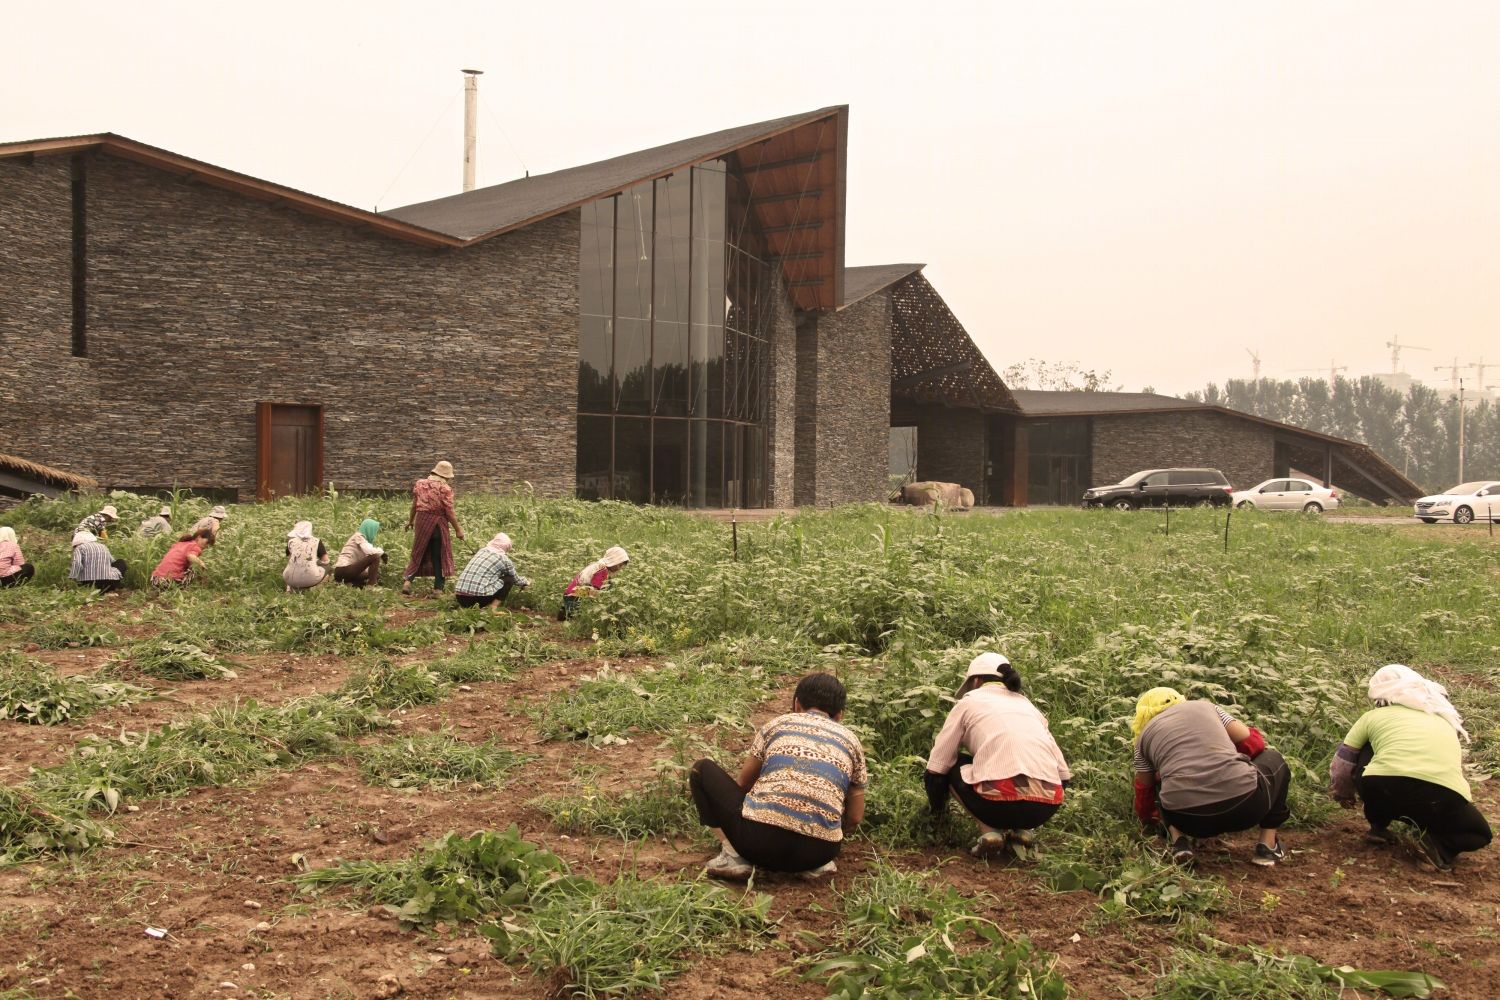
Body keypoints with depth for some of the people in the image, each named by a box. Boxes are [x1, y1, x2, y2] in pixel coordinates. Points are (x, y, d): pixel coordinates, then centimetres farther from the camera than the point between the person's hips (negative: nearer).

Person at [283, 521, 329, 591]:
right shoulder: (317, 541, 7)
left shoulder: (291, 541, 11)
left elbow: (289, 559, 14)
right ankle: (313, 587, 2)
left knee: (284, 571, 39)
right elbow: (325, 560, 6)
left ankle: (289, 587, 8)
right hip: (310, 579, -3)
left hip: (291, 580, 3)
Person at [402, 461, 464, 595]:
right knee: (439, 557, 7)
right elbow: (449, 513, -11)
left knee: (418, 554, 15)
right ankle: (438, 588, 7)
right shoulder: (445, 489, -11)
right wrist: (458, 530, -3)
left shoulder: (419, 484, 2)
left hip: (421, 520, 4)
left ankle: (408, 581, 0)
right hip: (438, 523, -4)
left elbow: (414, 505, 7)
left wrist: (410, 520, 22)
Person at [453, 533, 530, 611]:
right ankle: (493, 608, -1)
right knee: (509, 579, 10)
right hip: (480, 596, -6)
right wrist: (525, 582, 42)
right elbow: (516, 579, 18)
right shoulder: (503, 559, 2)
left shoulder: (481, 551, 19)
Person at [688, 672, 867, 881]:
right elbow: (855, 816, 21)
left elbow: (744, 784, 26)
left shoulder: (777, 724, 17)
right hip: (817, 852, 3)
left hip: (759, 837, -2)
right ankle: (814, 865, 10)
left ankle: (734, 856, 5)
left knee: (702, 770, 20)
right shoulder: (851, 741, 20)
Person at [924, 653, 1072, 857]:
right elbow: (1063, 773, 22)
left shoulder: (970, 702, 16)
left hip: (1002, 802, -5)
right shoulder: (1027, 703, 27)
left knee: (953, 765, 24)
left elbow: (937, 766, 14)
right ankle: (1021, 829, 13)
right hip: (1047, 807, 5)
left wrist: (937, 809, 31)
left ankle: (990, 830, 5)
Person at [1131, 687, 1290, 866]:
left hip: (1188, 818, 1)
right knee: (1272, 759, 32)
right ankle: (1268, 845, 21)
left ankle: (1179, 839, 10)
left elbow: (1144, 788, 34)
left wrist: (1146, 817, 55)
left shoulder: (1145, 735, 23)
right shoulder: (1206, 707, 23)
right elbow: (1252, 742, 21)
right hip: (1244, 803, -1)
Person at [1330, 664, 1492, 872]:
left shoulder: (1373, 716, 21)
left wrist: (1343, 794, 47)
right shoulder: (1445, 721, 32)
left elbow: (1342, 765, 25)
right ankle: (1440, 845, -1)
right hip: (1444, 796, 1)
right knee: (1479, 833, 31)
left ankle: (1378, 826, 25)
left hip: (1383, 787, -1)